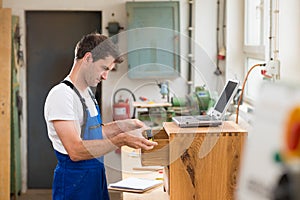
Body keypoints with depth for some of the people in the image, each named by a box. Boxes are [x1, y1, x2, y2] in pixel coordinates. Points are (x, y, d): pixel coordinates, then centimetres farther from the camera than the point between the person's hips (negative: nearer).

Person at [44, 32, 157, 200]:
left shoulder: (87, 92, 12)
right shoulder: (61, 95, -18)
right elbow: (75, 151, -26)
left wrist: (123, 125, 7)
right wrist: (121, 140, -28)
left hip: (96, 177, 9)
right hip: (74, 182, -9)